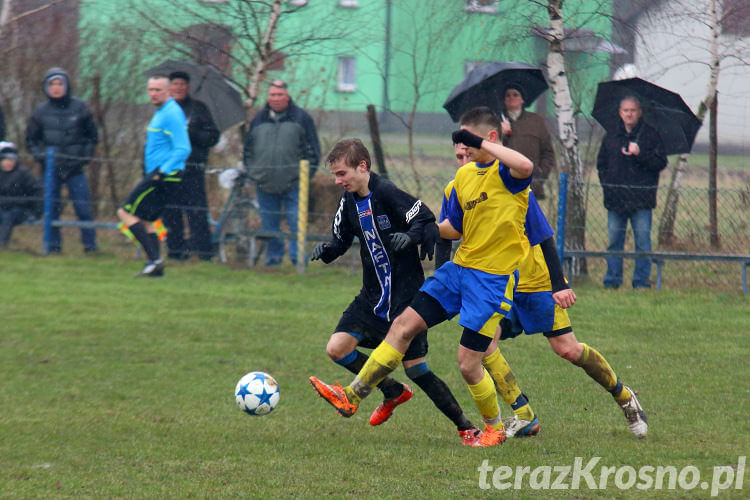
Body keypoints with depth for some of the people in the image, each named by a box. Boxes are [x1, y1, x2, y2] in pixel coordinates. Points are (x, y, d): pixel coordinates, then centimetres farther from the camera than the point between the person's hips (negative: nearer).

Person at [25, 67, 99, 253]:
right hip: (51, 168, 1)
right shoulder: (41, 112, 4)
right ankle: (53, 245, 10)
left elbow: (93, 136, 12)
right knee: (51, 208, 1)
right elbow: (31, 139, 14)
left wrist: (85, 155, 0)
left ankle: (90, 244, 2)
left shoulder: (80, 108, 2)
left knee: (83, 207, -6)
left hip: (75, 168, -1)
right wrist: (39, 155, -2)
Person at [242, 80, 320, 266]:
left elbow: (312, 149, 5)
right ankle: (273, 255, 15)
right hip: (265, 185, 3)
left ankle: (298, 256, 0)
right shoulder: (259, 120, 13)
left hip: (293, 184, -3)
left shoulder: (301, 118, 4)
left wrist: (307, 173, -2)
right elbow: (248, 149, 20)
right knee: (269, 223, 6)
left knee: (296, 222, -6)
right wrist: (251, 173, 11)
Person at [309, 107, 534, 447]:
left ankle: (494, 428, 19)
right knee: (404, 325, 0)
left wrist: (480, 144, -33)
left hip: (493, 279, -7)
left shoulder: (506, 172, -13)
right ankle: (351, 397, 4)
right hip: (459, 267, 7)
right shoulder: (464, 175, 12)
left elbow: (526, 167, -40)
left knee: (468, 363, -5)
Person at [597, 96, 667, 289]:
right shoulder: (611, 137, 15)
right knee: (614, 240, 4)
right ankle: (612, 280, 10)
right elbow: (601, 163, 22)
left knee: (642, 240, -4)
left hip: (641, 199, -3)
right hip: (616, 198, 3)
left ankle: (642, 280, 1)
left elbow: (661, 162, -2)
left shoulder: (650, 135, 4)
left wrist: (640, 155, -15)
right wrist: (606, 182, 7)